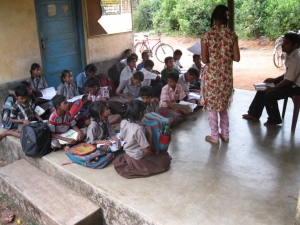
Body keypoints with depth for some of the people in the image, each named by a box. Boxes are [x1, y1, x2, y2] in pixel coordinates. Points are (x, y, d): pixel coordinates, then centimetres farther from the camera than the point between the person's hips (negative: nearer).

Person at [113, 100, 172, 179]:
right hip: (138, 160, -8)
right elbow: (147, 150, -28)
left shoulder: (123, 122, -12)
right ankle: (138, 168, 7)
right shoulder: (139, 129, -34)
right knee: (166, 160, 3)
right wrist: (150, 133, -18)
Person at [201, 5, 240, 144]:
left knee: (212, 106, 9)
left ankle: (214, 137, 17)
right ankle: (225, 134, 29)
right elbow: (237, 58, -3)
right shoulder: (232, 35, -4)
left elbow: (204, 60, -11)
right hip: (226, 75, 3)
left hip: (212, 75, -3)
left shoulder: (207, 35, -10)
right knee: (223, 105, 19)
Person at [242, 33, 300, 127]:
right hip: (290, 81, 10)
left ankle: (274, 120, 3)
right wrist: (274, 79, 4)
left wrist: (272, 88, -17)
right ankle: (254, 114, 19)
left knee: (269, 95, -20)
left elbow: (288, 80, -25)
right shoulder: (291, 55, 3)